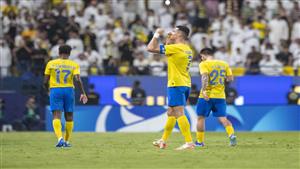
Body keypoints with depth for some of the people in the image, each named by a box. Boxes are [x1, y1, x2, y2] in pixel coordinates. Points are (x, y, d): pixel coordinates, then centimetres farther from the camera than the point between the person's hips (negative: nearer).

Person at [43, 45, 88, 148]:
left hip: (55, 90, -1)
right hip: (69, 90, 1)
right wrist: (83, 93, -5)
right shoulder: (74, 65, 1)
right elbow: (78, 80, -12)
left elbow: (45, 82, 3)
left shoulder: (51, 64, 3)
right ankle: (66, 141, 18)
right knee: (69, 117, 14)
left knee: (57, 116, -8)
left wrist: (48, 90, 22)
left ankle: (60, 138, -29)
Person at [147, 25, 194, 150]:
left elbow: (151, 48, -13)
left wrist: (156, 35, 0)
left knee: (179, 113, -13)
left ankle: (189, 142, -21)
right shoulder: (187, 50, 12)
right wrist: (169, 41, 23)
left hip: (176, 85, -9)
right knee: (171, 113, 18)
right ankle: (163, 141, 27)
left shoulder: (175, 48, -14)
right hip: (185, 85, 9)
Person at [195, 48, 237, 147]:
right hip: (220, 96, 4)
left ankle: (200, 141, 14)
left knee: (201, 117, 10)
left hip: (206, 96, -4)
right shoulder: (224, 64, 10)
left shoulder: (204, 64, -5)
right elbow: (230, 78, 7)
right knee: (223, 118, 3)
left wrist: (203, 90, -28)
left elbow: (205, 76, -21)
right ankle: (232, 135, -22)